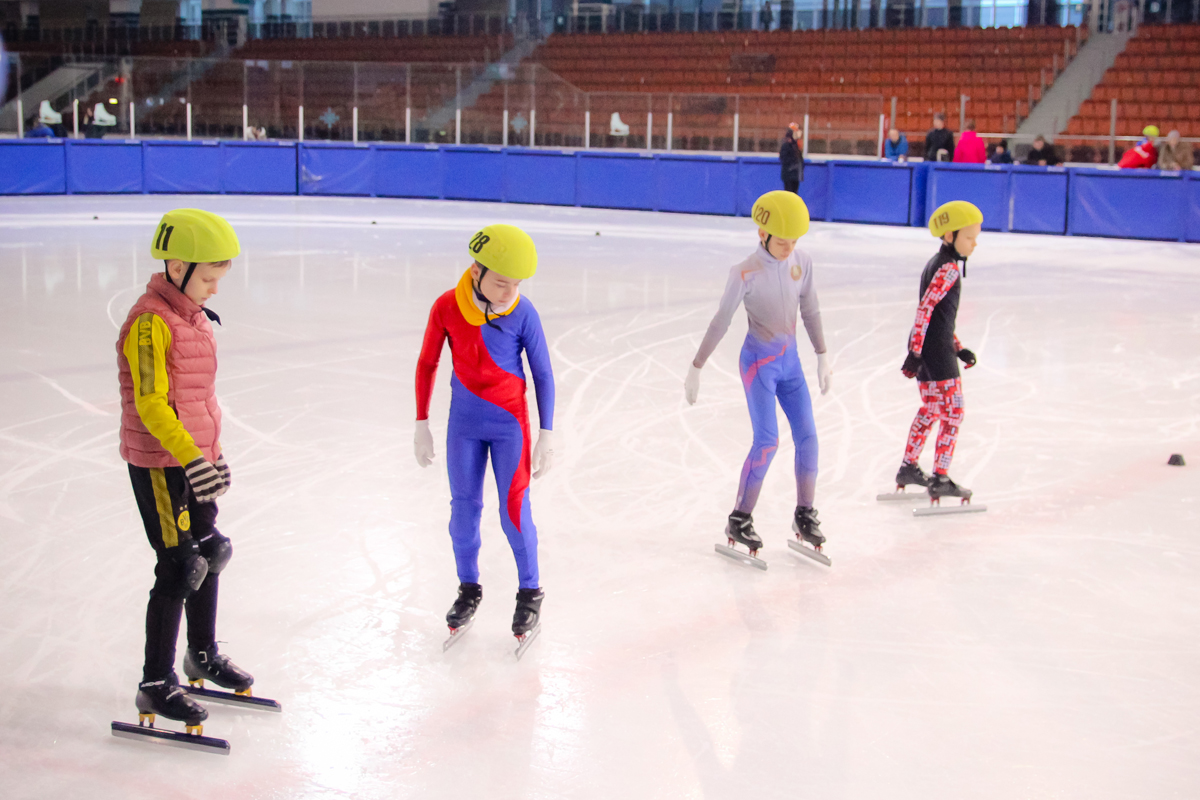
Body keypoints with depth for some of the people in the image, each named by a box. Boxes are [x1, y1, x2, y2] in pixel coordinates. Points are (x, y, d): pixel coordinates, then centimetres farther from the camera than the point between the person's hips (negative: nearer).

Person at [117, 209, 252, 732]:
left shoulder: (194, 316, 11)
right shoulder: (150, 322, -19)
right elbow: (150, 403, -25)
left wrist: (211, 454, 23)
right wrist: (190, 457, -33)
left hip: (194, 458, 9)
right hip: (159, 464, -9)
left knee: (209, 553, 19)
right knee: (179, 568, -6)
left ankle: (203, 655, 39)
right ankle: (155, 685, 6)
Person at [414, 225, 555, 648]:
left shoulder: (522, 314, -17)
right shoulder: (447, 307, -13)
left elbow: (543, 375, -7)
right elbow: (427, 364, 0)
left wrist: (547, 435, -6)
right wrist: (422, 424, 3)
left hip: (509, 424, -2)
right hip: (464, 423, 2)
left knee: (514, 511, 0)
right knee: (463, 509, 10)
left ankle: (530, 593, 19)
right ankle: (468, 589, 30)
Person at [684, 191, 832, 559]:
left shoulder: (802, 262, -1)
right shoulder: (745, 273, -17)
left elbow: (810, 311, 10)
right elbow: (720, 323, -12)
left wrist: (822, 357, 15)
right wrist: (695, 369, -8)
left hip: (790, 360, 6)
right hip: (758, 362, -6)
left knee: (807, 436, 2)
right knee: (767, 440, -11)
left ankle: (804, 514, 16)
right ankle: (739, 519, 0)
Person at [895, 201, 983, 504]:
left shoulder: (938, 264, 14)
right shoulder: (949, 267, -16)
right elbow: (926, 308, -25)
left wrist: (958, 347, 21)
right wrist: (915, 351, -28)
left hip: (926, 346, 10)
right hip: (935, 349, -10)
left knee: (931, 408, 22)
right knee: (952, 411, -3)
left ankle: (908, 468, 31)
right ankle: (940, 479, -1)